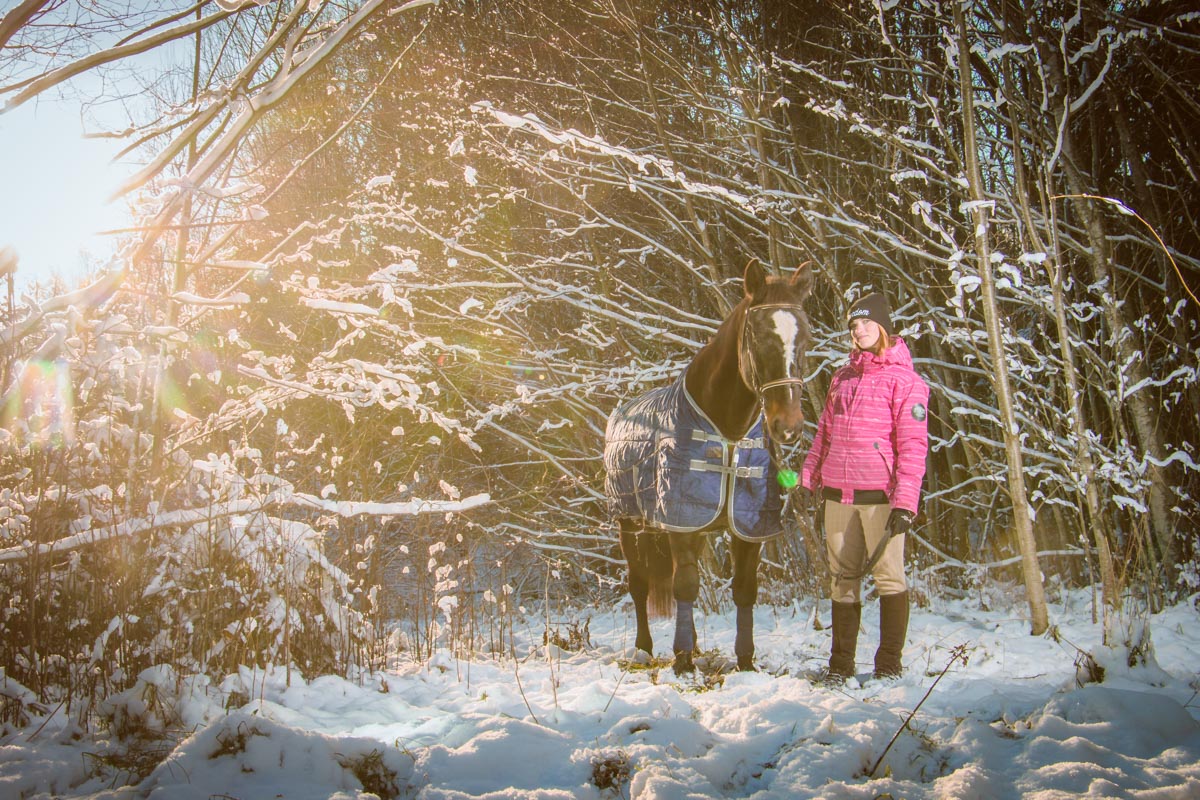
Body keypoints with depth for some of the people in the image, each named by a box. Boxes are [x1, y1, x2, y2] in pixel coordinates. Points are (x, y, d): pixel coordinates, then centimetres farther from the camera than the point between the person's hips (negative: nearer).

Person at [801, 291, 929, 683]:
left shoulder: (904, 380, -2)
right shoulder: (842, 378, 16)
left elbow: (913, 444, -9)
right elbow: (824, 434, 21)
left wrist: (905, 502, -16)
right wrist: (812, 484, 16)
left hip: (880, 496, -5)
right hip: (838, 495, 5)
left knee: (888, 575, 0)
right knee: (842, 579, 9)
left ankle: (889, 663, 12)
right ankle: (841, 663, 17)